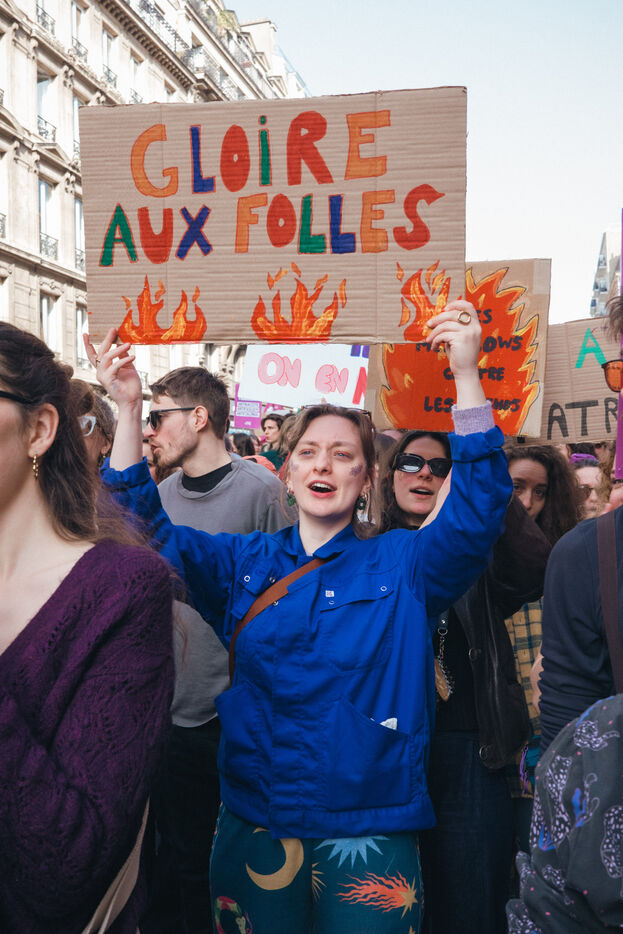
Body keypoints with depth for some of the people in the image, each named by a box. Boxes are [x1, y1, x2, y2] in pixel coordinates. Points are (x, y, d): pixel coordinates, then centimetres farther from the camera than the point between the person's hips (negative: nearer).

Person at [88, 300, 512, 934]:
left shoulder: (402, 566, -4)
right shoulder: (244, 562, 4)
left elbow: (476, 514, -18)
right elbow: (148, 530, -2)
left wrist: (466, 375, -29)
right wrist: (127, 408, -13)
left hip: (368, 832, -2)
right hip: (253, 825, 3)